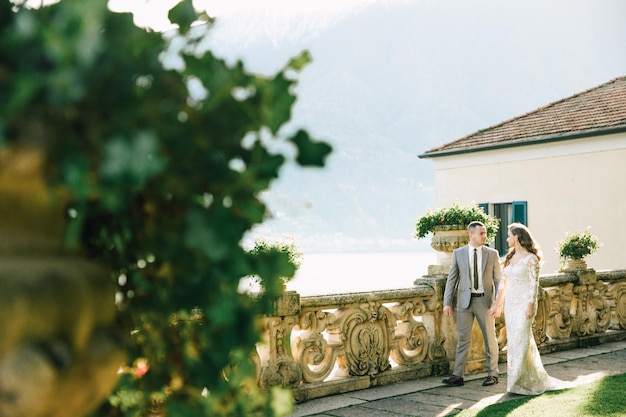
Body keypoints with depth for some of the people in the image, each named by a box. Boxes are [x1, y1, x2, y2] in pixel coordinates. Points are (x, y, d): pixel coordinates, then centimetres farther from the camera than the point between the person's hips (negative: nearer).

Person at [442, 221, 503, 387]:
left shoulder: (492, 254, 0)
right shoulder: (458, 253, 1)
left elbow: (499, 280, -1)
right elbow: (452, 278, 3)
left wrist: (498, 304, -10)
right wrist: (447, 303, -2)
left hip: (485, 301, 0)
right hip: (465, 301, 0)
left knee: (490, 338, 8)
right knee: (463, 338, 3)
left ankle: (492, 374, 20)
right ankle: (457, 375, 6)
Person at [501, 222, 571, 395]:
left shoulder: (530, 258, -9)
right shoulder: (510, 258, 13)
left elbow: (534, 284, -12)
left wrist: (531, 306, -17)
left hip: (524, 303, -8)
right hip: (510, 303, 8)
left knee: (520, 340, -8)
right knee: (513, 340, 8)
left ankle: (518, 381, -3)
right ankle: (533, 378, 18)